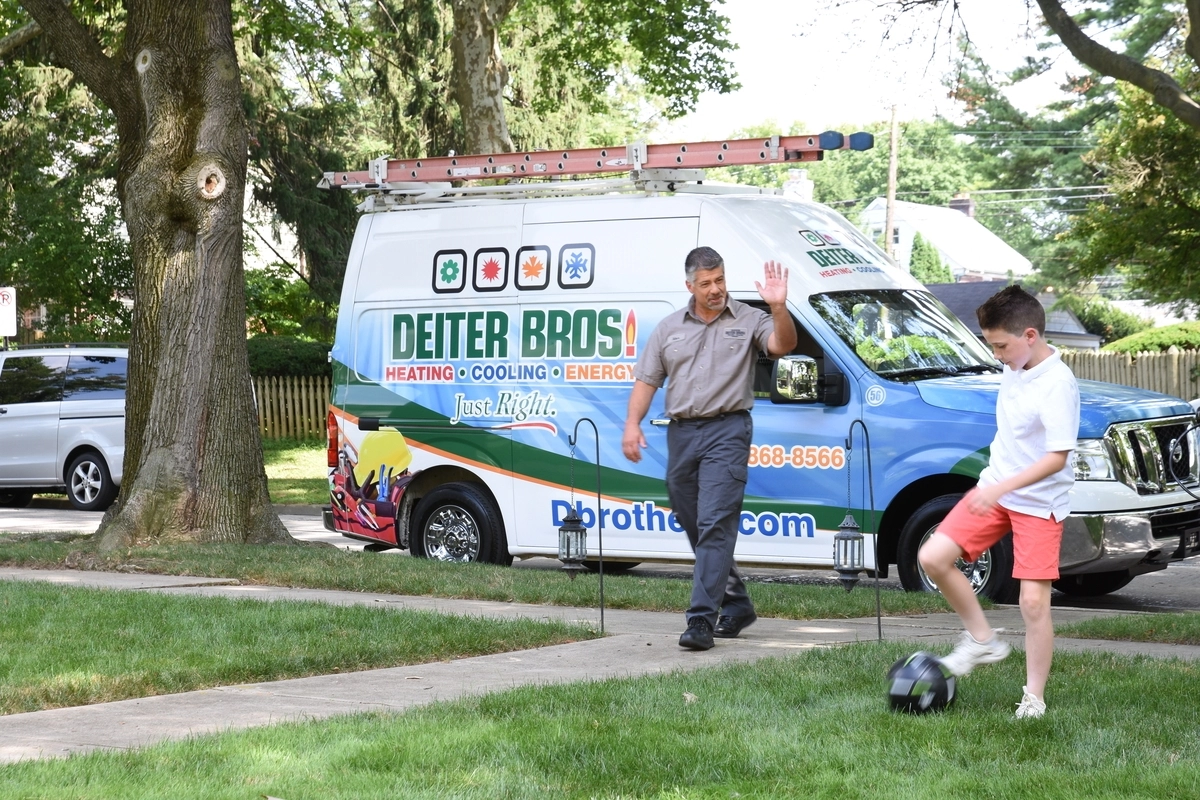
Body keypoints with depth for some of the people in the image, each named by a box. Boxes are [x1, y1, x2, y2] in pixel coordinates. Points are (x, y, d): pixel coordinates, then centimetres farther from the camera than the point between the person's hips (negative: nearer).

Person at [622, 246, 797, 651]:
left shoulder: (748, 321, 4)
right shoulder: (669, 328, 14)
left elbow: (782, 345, -13)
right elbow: (647, 379, 12)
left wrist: (778, 308, -30)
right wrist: (633, 423, -2)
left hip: (727, 431, -5)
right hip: (681, 432, 6)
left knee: (715, 523, -16)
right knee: (694, 526, 12)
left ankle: (702, 618, -22)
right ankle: (737, 604, 28)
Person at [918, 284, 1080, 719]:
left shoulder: (1057, 383, -21)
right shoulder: (1014, 369, 3)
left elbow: (1057, 458, -25)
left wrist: (1001, 486, -32)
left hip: (1038, 502, -8)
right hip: (995, 488, 8)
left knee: (1033, 602, -6)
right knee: (933, 557, -4)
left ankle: (1034, 698, 7)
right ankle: (982, 640, 10)